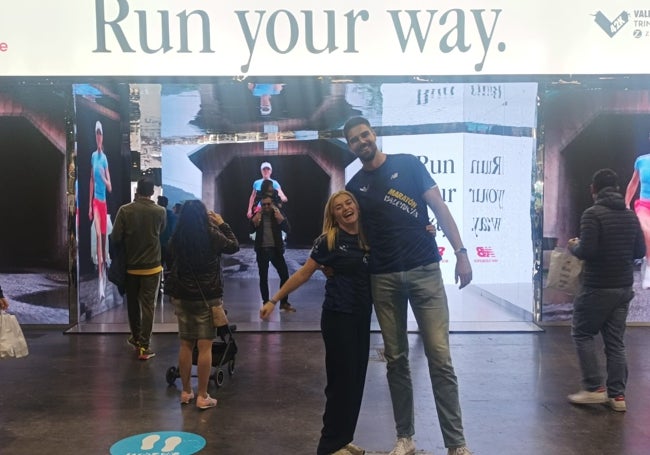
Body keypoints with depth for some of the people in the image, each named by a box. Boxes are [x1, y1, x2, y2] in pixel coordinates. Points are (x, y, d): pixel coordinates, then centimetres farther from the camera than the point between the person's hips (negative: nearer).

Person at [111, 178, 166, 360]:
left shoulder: (125, 210, -9)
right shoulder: (160, 211, -6)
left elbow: (115, 238, -9)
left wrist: (126, 248, 10)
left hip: (130, 266, 1)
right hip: (152, 266, -1)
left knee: (133, 303, 18)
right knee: (148, 306, 2)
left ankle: (136, 337, 34)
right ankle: (144, 346, 0)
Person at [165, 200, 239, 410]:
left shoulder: (176, 237, -3)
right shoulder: (211, 235, -12)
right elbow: (234, 246, 5)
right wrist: (222, 224, 12)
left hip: (181, 296, 4)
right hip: (207, 297, -4)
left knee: (185, 344, 13)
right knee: (205, 346, 1)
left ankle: (186, 392, 22)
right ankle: (202, 396, 5)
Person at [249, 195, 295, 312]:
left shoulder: (278, 214, 3)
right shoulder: (257, 215, 4)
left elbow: (288, 229, -8)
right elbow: (250, 230, -7)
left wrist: (281, 219, -23)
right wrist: (255, 220, -24)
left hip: (276, 250, 0)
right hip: (262, 251, 0)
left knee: (285, 275, -2)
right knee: (263, 278, 4)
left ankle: (284, 303, 10)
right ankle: (265, 303, 14)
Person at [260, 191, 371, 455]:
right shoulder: (329, 241, -7)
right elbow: (303, 274, -3)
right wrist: (274, 299, -5)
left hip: (362, 316, 6)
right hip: (338, 317, -6)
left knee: (357, 379, 10)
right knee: (342, 380, -3)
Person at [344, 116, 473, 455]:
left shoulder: (407, 164, 4)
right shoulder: (354, 186, 11)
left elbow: (439, 207, 1)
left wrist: (460, 253, -7)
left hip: (424, 271, -2)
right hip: (384, 279, 3)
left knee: (439, 357, -4)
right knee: (396, 359, 8)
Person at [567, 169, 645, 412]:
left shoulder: (593, 214, -14)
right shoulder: (630, 215, 7)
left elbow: (587, 251, -21)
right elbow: (640, 251, 11)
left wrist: (574, 246, -1)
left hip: (597, 287, -6)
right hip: (624, 287, 6)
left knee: (582, 333, 9)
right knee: (615, 341, 11)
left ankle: (595, 388, 5)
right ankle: (617, 394, 13)